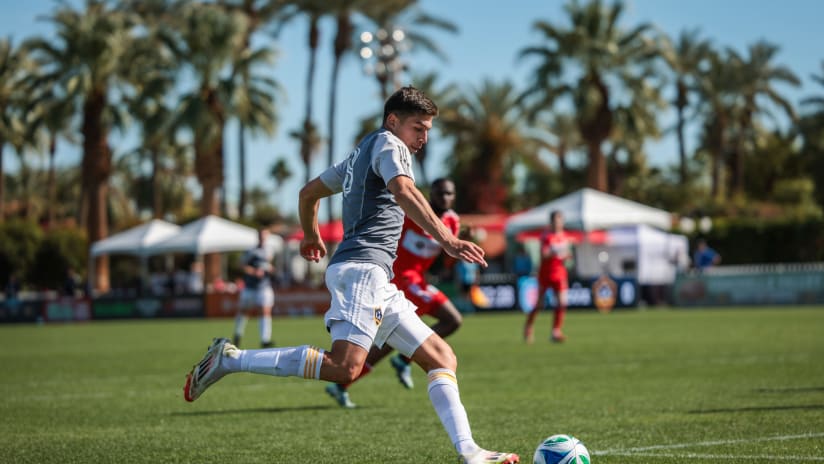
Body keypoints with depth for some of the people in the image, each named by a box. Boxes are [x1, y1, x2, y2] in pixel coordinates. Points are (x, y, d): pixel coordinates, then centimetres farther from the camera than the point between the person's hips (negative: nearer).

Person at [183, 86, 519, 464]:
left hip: (378, 283, 11)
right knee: (344, 367, -26)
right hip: (363, 267, -11)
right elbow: (403, 192, -20)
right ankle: (230, 359, -18)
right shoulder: (387, 143, 0)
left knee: (442, 358, 6)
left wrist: (311, 236, 54)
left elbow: (308, 193, 37)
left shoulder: (360, 155, 28)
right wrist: (445, 238, -29)